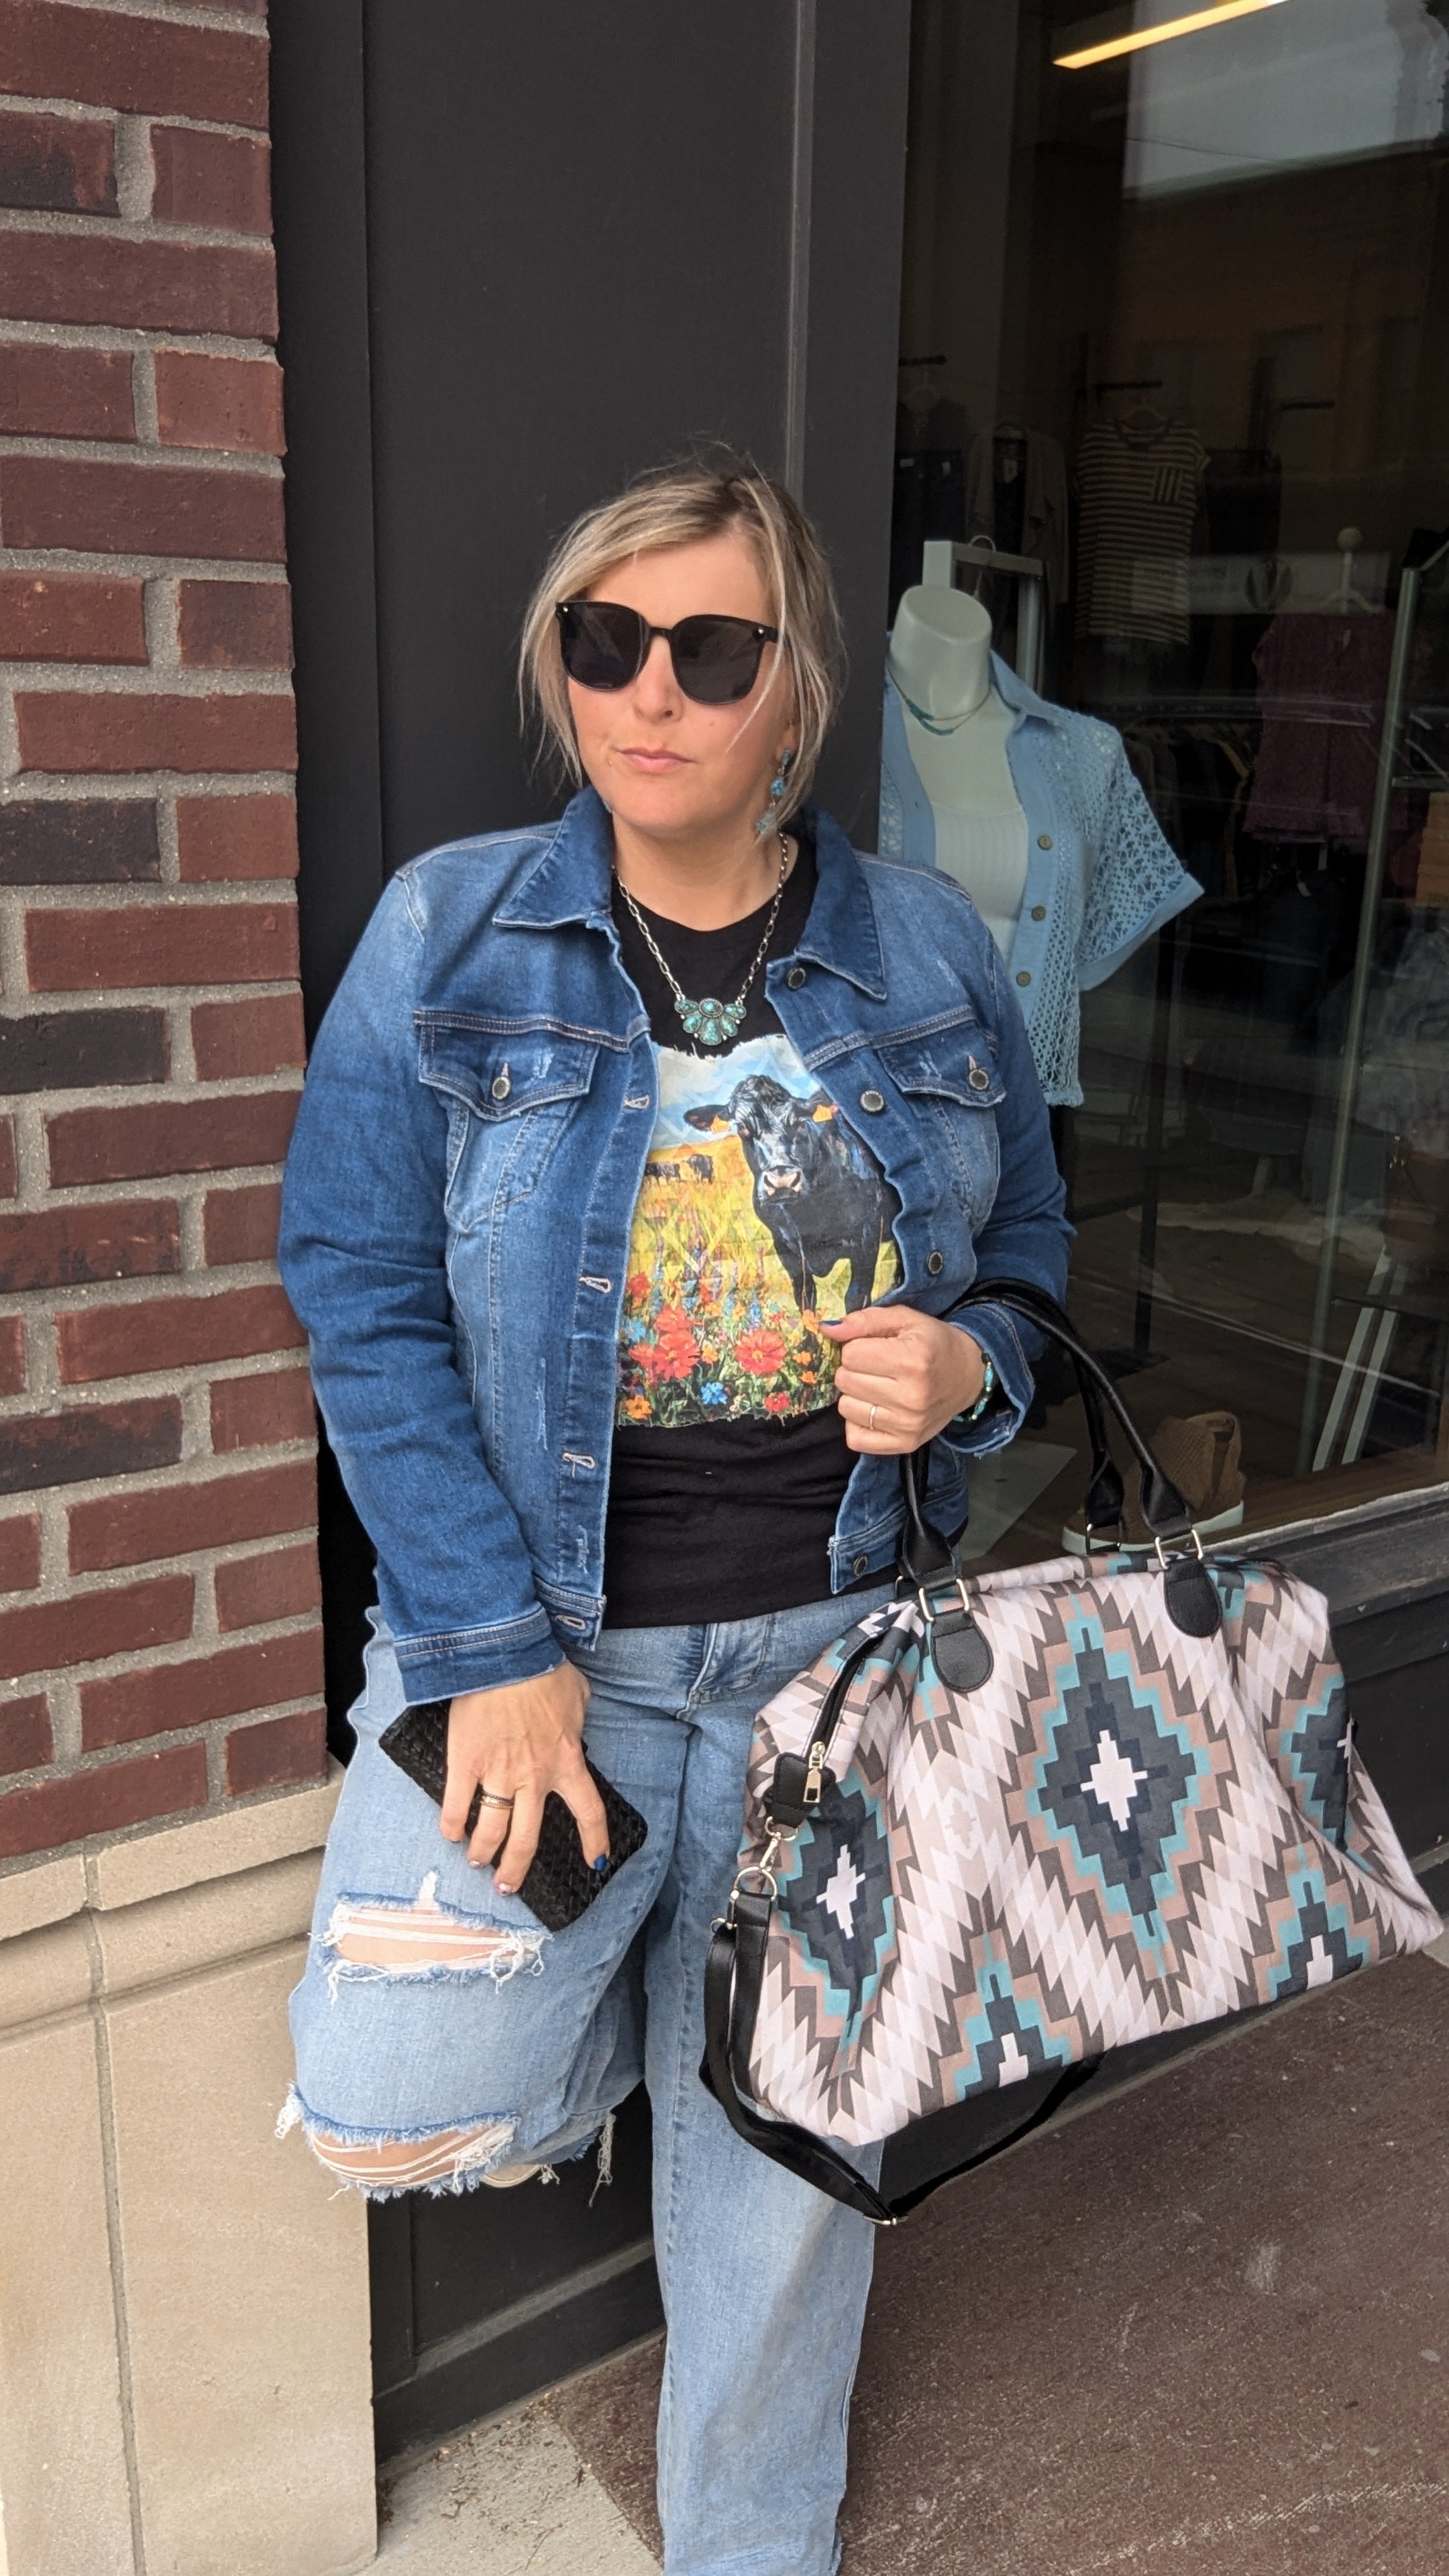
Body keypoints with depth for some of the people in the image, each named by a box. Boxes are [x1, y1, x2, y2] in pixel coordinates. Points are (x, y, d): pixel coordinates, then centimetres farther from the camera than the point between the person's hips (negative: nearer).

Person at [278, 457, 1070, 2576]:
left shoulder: (928, 953, 0)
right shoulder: (445, 934, -5)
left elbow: (1027, 1243, 12)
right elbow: (366, 1303, -8)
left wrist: (964, 1367, -13)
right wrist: (500, 1647, -14)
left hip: (828, 1633, 1)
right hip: (529, 1622, -1)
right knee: (402, 2109, -8)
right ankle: (607, 1987, 28)